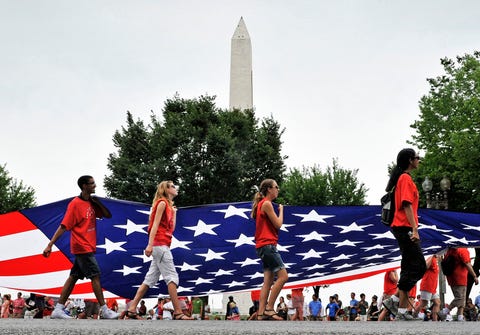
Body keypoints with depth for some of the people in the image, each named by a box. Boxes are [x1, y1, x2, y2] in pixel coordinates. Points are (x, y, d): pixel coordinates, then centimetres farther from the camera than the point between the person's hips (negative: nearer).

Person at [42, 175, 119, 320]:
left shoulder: (91, 203, 12)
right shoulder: (75, 204, -13)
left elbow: (108, 215, 14)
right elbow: (63, 226, -14)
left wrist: (98, 202, -1)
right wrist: (50, 245, -17)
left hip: (88, 247, 8)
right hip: (82, 247, -8)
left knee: (74, 277, 8)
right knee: (95, 276, -6)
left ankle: (58, 310, 11)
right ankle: (105, 311, -1)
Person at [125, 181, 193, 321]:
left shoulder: (168, 205, 23)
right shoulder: (162, 203, -4)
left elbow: (171, 229, 20)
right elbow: (155, 224, -14)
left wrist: (174, 212, 22)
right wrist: (150, 244, -23)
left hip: (162, 246, 9)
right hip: (160, 244, -9)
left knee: (150, 279, 6)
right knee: (172, 277, -12)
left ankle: (132, 309, 4)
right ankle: (178, 313, -16)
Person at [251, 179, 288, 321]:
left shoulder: (262, 204, 20)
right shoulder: (266, 204, -10)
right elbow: (278, 224, -10)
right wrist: (281, 210, 5)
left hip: (265, 247, 10)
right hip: (267, 244, -10)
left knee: (268, 281, 6)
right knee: (283, 276, -12)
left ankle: (261, 313, 3)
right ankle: (269, 309, -12)